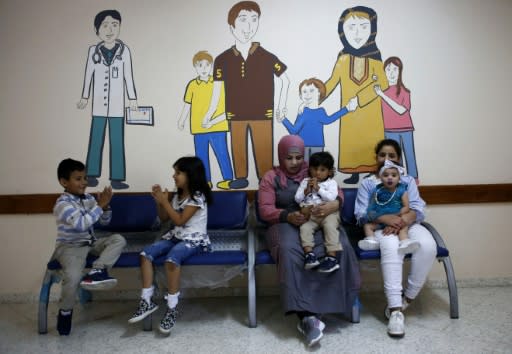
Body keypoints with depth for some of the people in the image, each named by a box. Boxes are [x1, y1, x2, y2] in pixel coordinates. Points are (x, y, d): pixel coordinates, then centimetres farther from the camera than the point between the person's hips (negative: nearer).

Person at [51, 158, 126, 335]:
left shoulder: (88, 199, 5)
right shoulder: (62, 204, -15)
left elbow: (105, 221, 12)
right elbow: (81, 224, -29)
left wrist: (105, 206, -8)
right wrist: (100, 205, -25)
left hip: (91, 243, 7)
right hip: (70, 246, -6)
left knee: (118, 239, -13)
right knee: (73, 276, -30)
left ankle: (97, 270, -28)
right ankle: (65, 312, -3)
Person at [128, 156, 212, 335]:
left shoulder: (198, 197, -11)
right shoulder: (178, 195, 14)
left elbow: (179, 220, -17)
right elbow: (164, 218, 18)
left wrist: (165, 201, -12)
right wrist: (159, 201, 4)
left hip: (194, 240, -8)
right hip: (176, 236, 8)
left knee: (171, 258, -36)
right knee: (146, 253, -14)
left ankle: (172, 307, -25)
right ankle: (147, 301, -11)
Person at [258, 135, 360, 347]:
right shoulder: (271, 177, 11)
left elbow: (337, 192, 8)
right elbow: (265, 210, 1)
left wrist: (334, 204, -19)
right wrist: (288, 216, -20)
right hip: (286, 224, -2)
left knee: (341, 247, -30)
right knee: (289, 251, -37)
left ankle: (311, 315, -25)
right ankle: (306, 316, -38)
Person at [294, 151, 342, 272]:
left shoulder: (331, 183, 7)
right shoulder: (305, 181, 16)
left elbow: (331, 198, -11)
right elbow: (297, 199, 11)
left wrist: (318, 188, -10)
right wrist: (307, 190, -5)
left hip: (328, 213, -3)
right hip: (310, 215, 3)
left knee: (330, 227, -30)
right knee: (304, 228, -24)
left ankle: (332, 257, -33)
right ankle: (309, 254, -33)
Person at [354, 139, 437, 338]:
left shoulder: (408, 181, 20)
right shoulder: (367, 183, 15)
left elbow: (418, 210, 3)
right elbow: (362, 214, 0)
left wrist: (401, 221, -20)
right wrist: (387, 218, -20)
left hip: (407, 225, 2)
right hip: (380, 227, -2)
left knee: (428, 246, -32)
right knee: (391, 246, -38)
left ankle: (407, 298, -16)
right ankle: (395, 310, -40)